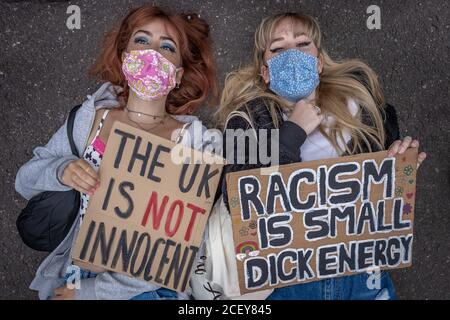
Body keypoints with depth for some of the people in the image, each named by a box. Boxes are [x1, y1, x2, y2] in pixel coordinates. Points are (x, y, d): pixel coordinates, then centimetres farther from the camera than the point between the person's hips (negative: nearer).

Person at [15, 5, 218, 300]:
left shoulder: (195, 142, -12)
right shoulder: (90, 118, -4)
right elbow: (24, 180, 5)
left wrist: (90, 292, -12)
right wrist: (61, 171, -17)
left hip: (150, 288, -1)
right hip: (73, 278, 2)